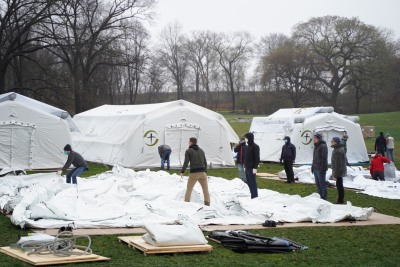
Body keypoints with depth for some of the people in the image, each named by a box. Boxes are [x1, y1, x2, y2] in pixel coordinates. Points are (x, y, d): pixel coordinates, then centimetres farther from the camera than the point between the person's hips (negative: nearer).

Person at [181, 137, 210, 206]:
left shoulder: (188, 151, -2)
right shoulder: (201, 151, 12)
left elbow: (186, 163, -10)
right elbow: (205, 162, 14)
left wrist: (182, 172, 3)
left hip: (193, 173, -3)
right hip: (202, 172, 3)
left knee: (189, 189, 12)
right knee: (206, 190, 12)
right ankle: (207, 204, 5)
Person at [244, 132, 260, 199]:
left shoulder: (255, 146, -10)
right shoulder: (248, 146, 14)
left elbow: (257, 158, -15)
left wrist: (255, 168, -19)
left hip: (252, 168, -8)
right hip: (247, 168, 8)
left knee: (252, 183, -6)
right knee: (249, 182, 9)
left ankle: (255, 197, -2)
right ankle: (252, 195, 15)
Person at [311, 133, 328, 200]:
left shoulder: (323, 146, -14)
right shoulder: (316, 146, 15)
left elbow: (324, 158, -18)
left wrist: (322, 168, -21)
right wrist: (313, 166, 18)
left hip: (320, 169, -9)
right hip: (315, 168, 9)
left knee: (322, 183, -4)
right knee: (317, 184, 13)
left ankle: (324, 198, 3)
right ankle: (320, 197, 21)